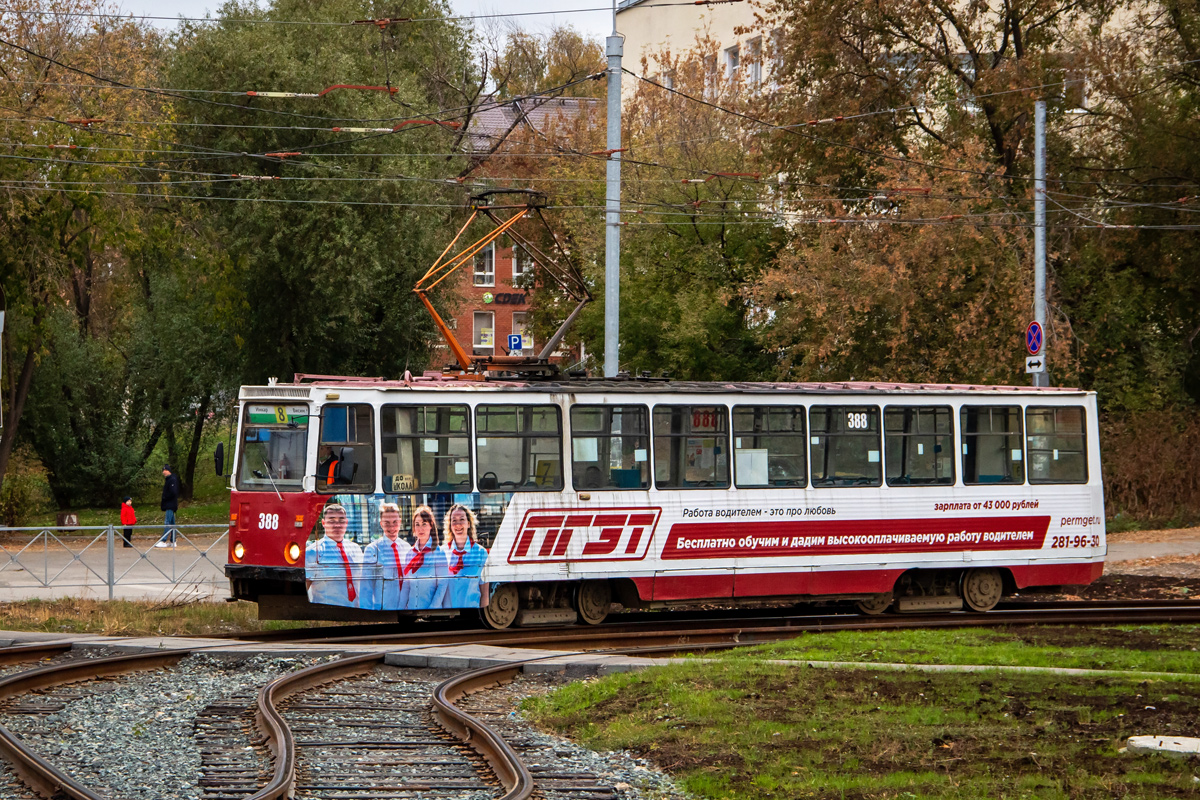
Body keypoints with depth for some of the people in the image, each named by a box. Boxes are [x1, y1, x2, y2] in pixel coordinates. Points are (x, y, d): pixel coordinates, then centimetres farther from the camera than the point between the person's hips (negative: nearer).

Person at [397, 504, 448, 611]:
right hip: (411, 608, 4)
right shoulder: (410, 553, 9)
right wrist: (401, 609, 2)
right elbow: (405, 585, 10)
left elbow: (442, 584, -7)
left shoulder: (438, 552, -4)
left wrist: (432, 608, -14)